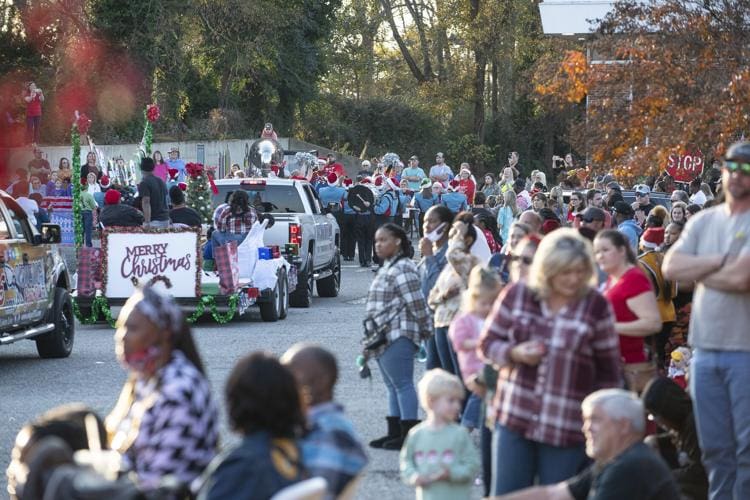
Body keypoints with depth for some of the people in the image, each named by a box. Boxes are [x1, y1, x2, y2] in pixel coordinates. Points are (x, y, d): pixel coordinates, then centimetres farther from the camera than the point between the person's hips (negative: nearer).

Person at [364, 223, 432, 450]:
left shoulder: (402, 269, -14)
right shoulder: (387, 268, 19)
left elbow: (417, 303, -16)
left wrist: (426, 329, -8)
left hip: (397, 338, -11)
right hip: (385, 339, 11)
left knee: (402, 384, -8)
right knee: (393, 386, 13)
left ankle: (408, 434, -7)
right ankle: (394, 433, 18)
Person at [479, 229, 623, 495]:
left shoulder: (596, 306, -3)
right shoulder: (516, 295, -1)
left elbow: (608, 369, 3)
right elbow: (487, 343, 7)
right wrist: (514, 353, -14)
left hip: (567, 430, -1)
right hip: (515, 418, 2)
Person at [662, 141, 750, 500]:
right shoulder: (704, 221, 12)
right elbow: (670, 268, 1)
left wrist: (697, 272, -3)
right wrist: (719, 261, -10)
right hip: (705, 350, 6)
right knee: (715, 448, 12)